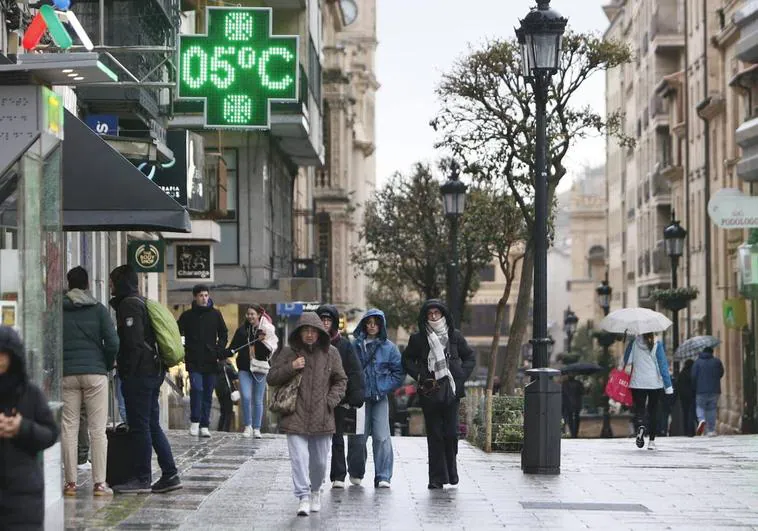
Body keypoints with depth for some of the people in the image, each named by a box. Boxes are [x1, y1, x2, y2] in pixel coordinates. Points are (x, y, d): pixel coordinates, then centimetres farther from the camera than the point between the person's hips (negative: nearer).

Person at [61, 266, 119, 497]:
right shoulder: (98, 310, 2)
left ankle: (71, 482, 3)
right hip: (95, 373, -1)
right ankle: (99, 483, -2)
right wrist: (107, 365, 11)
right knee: (97, 429, 0)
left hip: (66, 374, 1)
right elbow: (112, 343, -5)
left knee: (69, 429, 4)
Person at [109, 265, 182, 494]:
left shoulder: (129, 305, -10)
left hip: (138, 374, -10)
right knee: (152, 425, 12)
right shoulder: (141, 303, 20)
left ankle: (142, 479, -2)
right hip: (154, 372, 10)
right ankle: (170, 475, 12)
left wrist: (127, 372, -17)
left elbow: (133, 342, -19)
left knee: (139, 426, -5)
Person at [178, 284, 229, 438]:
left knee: (208, 394, 5)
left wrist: (220, 350, 0)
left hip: (211, 361, 2)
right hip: (194, 361, -2)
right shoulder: (187, 315, 2)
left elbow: (223, 333, 14)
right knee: (196, 388, -16)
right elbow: (177, 333, 7)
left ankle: (204, 425, 12)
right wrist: (182, 350, -5)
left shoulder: (215, 314, 6)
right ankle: (195, 421, -4)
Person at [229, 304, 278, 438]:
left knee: (258, 400, 6)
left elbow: (269, 351, -5)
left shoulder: (267, 330, -2)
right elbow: (234, 347, 10)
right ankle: (248, 426, 2)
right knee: (246, 397, -12)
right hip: (245, 368, 1)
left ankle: (256, 428, 17)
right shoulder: (242, 330, 6)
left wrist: (263, 342, -21)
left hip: (259, 368, -1)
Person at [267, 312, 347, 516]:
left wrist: (331, 400, -3)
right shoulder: (288, 352, 1)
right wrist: (291, 367, -13)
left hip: (321, 418, 2)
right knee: (299, 457, -12)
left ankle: (315, 491, 34)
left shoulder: (330, 353, 5)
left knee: (320, 460, 11)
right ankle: (304, 497, -10)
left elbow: (341, 380, 13)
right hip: (296, 417, -2)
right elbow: (271, 378, 3)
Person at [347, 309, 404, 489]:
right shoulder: (355, 345, 3)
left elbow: (399, 372, 6)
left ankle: (383, 477, -4)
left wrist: (385, 387, -3)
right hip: (359, 397, 0)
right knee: (358, 437, 3)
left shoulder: (388, 347, 3)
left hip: (380, 398, 0)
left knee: (382, 437, -8)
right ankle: (356, 473, 23)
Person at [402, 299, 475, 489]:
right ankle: (437, 478, 3)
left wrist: (461, 377, 2)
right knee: (434, 436, 0)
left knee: (451, 433, -2)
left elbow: (470, 357, 15)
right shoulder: (418, 339, 4)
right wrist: (420, 376, -2)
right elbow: (407, 360, 12)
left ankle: (450, 472, 17)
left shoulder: (455, 336, 7)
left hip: (451, 391, 0)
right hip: (429, 392, 0)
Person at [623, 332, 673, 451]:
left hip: (637, 383, 0)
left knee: (639, 409, 2)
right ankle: (651, 441, 9)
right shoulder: (657, 345, -5)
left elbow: (626, 361, 1)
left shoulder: (633, 343, -2)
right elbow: (663, 365, -4)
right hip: (655, 383, 0)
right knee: (653, 411, 10)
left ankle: (640, 427, -30)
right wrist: (668, 386, -1)